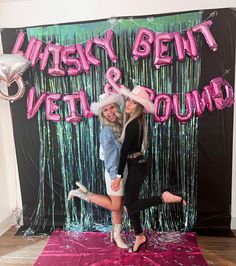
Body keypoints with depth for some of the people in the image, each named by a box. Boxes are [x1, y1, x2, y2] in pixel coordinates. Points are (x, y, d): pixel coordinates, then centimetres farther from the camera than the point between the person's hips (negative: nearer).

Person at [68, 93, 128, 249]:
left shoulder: (121, 126, 4)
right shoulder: (107, 131, -17)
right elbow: (109, 157, -18)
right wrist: (115, 176, -19)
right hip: (115, 172, -7)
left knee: (119, 205, 16)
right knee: (115, 206, 5)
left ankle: (116, 236, 32)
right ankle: (83, 194, 13)